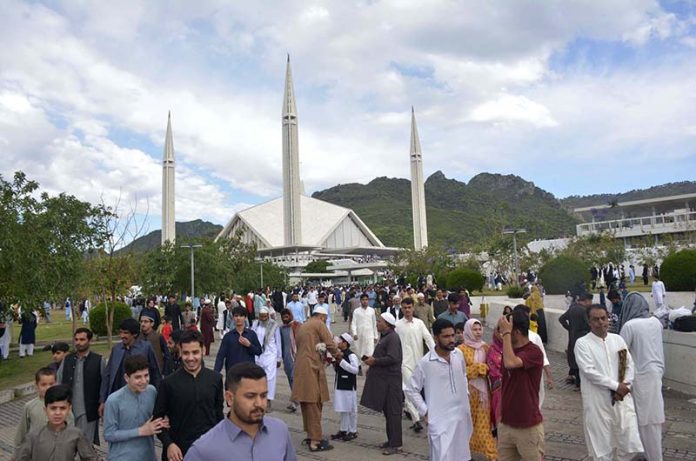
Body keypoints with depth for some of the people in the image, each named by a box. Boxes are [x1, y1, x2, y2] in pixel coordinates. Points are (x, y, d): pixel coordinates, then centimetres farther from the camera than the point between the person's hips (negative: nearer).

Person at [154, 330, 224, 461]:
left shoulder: (215, 378, -3)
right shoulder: (169, 382, -8)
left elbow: (218, 413, 4)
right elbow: (158, 417, -2)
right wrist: (168, 444, -13)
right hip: (178, 450, -1)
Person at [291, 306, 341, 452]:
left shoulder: (302, 327, 22)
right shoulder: (319, 324, -2)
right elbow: (330, 343, -7)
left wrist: (323, 357, 18)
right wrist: (338, 355, 10)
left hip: (300, 367, 8)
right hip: (312, 368, -8)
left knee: (307, 402, 14)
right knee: (314, 403, -5)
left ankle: (310, 435, 22)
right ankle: (315, 440, -2)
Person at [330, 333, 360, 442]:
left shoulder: (351, 355, -16)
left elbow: (355, 369, -26)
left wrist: (341, 362, -25)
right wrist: (334, 363, 0)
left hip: (349, 387, -8)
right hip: (340, 386, 8)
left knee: (351, 409, 4)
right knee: (342, 409, 16)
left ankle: (353, 431, 15)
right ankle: (343, 430, 26)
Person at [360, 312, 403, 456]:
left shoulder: (392, 337, -15)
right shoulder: (384, 336, 15)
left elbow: (392, 358, -24)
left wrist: (375, 361, -16)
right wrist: (372, 360, 6)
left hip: (391, 380, -10)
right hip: (383, 379, 10)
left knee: (393, 412, -3)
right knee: (387, 411, 15)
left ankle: (396, 444, 4)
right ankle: (391, 440, 25)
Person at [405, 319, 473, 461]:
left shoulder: (458, 354, 0)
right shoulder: (425, 363, -16)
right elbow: (411, 390, -7)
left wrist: (465, 394, 11)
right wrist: (425, 411, -10)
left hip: (462, 415, 6)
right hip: (440, 420, -6)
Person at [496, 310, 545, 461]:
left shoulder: (534, 352, -16)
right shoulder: (509, 350, 6)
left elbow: (510, 363, -34)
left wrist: (506, 333, -24)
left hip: (529, 426, -7)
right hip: (505, 423, 7)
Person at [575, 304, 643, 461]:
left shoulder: (618, 339, 8)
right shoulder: (582, 343, -7)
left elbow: (629, 366, 6)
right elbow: (589, 371, -15)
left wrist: (624, 386, -9)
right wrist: (615, 385, -15)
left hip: (621, 398, 4)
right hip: (598, 402, -4)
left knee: (630, 444, 5)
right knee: (602, 447, 5)